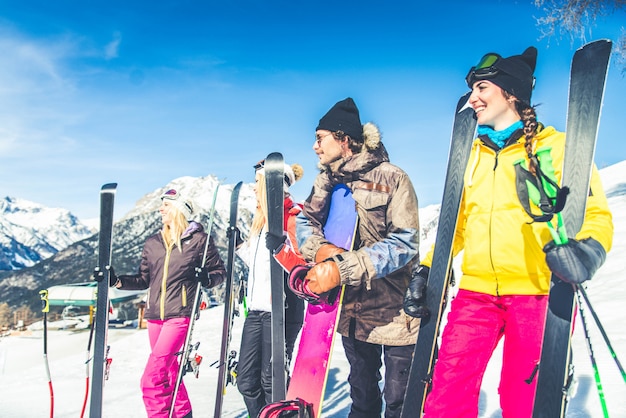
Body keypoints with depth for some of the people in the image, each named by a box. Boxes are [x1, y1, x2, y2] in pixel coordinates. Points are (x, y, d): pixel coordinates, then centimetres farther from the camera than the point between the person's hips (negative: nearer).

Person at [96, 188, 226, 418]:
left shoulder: (200, 240, -2)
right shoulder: (152, 243, 12)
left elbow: (219, 271, 2)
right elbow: (144, 279, 16)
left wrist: (206, 278, -18)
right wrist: (117, 280, 4)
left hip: (180, 315, -6)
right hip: (155, 316, 6)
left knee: (151, 378, -14)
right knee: (169, 372, 16)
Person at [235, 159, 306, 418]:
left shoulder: (294, 217, -9)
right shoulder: (262, 218, 16)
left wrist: (280, 247, -33)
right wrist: (242, 248, 23)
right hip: (256, 309, 9)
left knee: (271, 380, -1)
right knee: (247, 380, 10)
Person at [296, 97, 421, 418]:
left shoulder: (392, 178, -15)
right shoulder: (327, 181, 4)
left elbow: (404, 243, -23)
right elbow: (304, 222, 0)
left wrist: (342, 268, -31)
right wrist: (320, 249, -23)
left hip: (394, 313, -5)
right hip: (352, 311, 5)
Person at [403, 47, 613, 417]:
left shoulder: (556, 146, 3)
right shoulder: (472, 154, 17)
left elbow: (596, 213, -2)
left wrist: (586, 250, -23)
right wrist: (427, 270, 10)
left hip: (536, 292, -3)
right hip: (476, 291, 4)